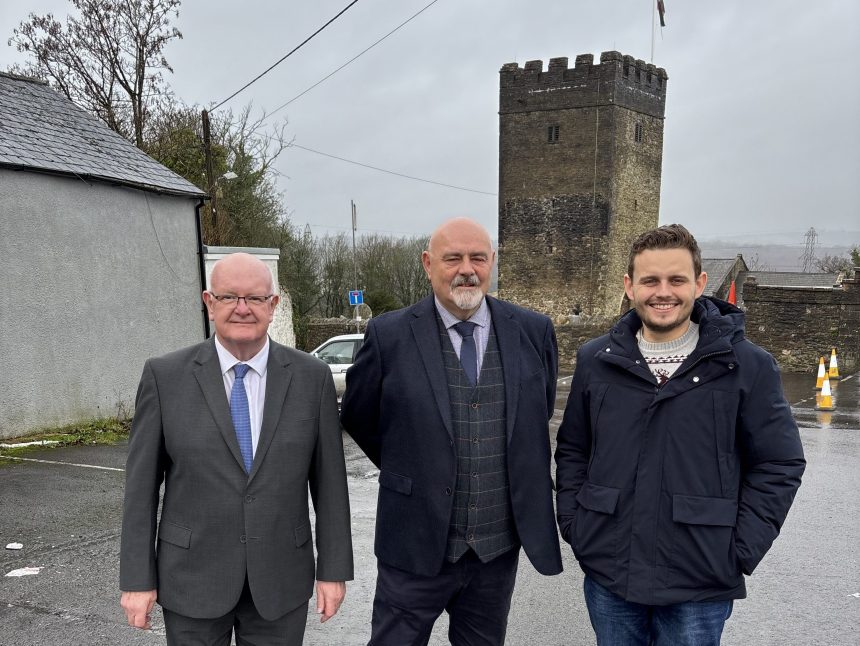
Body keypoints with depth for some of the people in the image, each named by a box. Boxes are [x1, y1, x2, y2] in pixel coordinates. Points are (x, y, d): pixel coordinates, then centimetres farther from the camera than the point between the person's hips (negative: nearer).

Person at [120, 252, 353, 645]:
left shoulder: (311, 377, -4)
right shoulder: (165, 376, -6)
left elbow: (329, 480, -1)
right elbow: (141, 483, -2)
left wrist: (334, 569, 0)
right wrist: (137, 578, -2)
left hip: (281, 579, 1)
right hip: (193, 577, -1)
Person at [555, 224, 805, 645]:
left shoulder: (747, 366, -6)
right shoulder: (596, 361, 1)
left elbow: (779, 464, -3)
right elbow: (572, 450, 9)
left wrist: (740, 552, -7)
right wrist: (573, 527, 1)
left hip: (700, 589, -2)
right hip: (607, 578, 3)